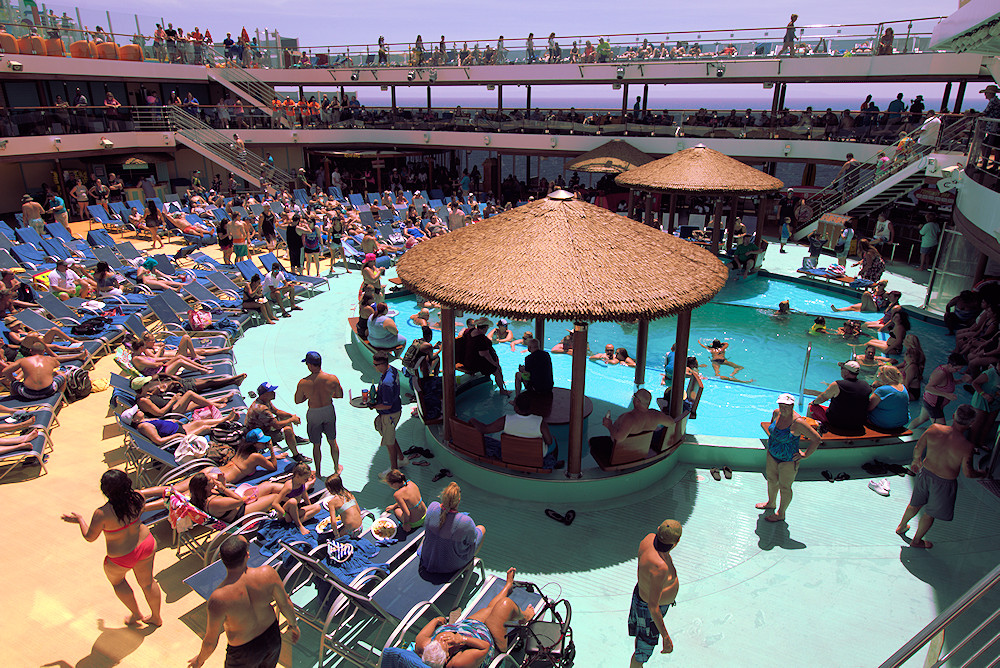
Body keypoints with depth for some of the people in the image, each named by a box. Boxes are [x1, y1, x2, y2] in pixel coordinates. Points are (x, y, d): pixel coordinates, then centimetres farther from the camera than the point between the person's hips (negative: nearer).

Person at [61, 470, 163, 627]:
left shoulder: (102, 514, -30)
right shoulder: (138, 497, -18)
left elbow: (90, 537, -12)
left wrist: (79, 520, 4)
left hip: (121, 559, -4)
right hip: (147, 545, 4)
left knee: (116, 579, 30)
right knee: (147, 582, 23)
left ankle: (136, 614, 42)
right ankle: (156, 617, 41)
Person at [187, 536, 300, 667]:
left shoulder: (218, 599, -32)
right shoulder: (267, 573, -25)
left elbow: (210, 642, -17)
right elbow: (285, 603, -8)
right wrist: (293, 625, 12)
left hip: (245, 653, -3)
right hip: (273, 637, 3)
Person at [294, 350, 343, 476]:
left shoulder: (303, 383, -21)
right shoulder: (332, 379, -17)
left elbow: (297, 401, -6)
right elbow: (340, 395, -2)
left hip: (313, 414, -1)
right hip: (329, 411, 2)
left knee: (316, 445, 17)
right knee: (332, 441, 22)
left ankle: (318, 472, 31)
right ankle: (337, 467, 38)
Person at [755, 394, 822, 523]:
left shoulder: (798, 422, -28)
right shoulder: (776, 413, -8)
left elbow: (817, 439, -22)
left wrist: (805, 455, -16)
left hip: (788, 460, -7)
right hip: (772, 454, 7)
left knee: (784, 487, 10)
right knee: (771, 480, 24)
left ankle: (780, 514, 28)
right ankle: (771, 503, 48)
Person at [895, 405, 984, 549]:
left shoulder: (934, 429, -17)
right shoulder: (966, 447, -26)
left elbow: (917, 449, -5)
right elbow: (968, 473, -15)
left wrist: (916, 460, 17)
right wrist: (982, 474, 7)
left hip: (926, 472, 4)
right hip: (944, 482, -3)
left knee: (916, 503, 28)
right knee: (930, 513, 19)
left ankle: (901, 526, 49)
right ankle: (916, 540, 38)